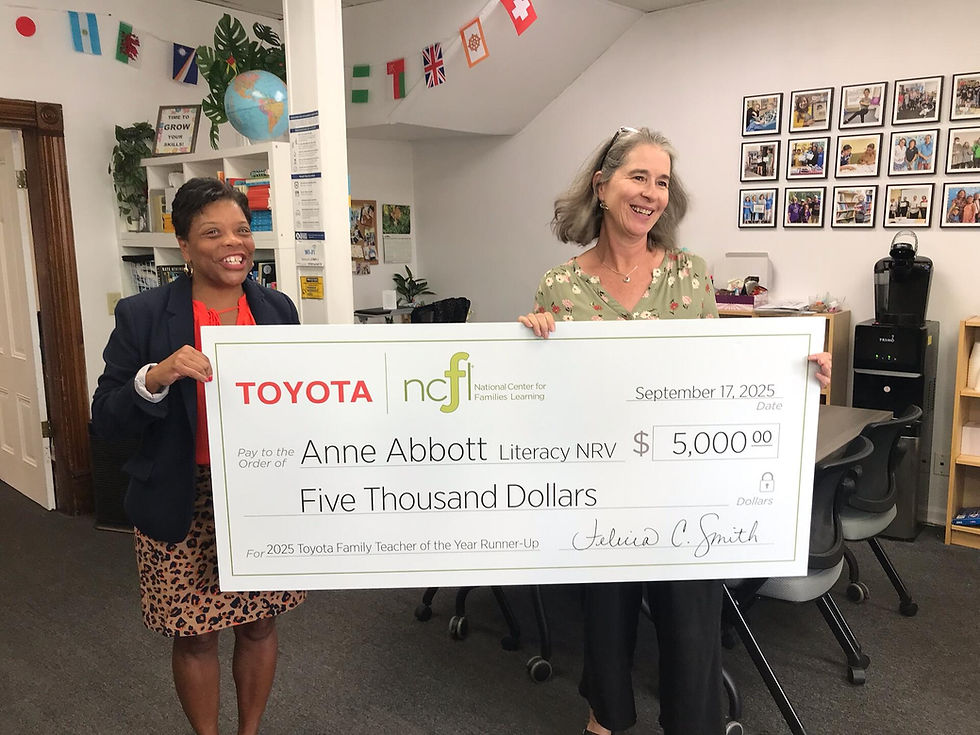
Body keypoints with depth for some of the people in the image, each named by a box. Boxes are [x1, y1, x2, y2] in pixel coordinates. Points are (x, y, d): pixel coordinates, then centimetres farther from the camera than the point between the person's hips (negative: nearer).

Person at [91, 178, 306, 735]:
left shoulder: (278, 309, 1)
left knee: (259, 625, 16)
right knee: (196, 638, 12)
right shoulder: (142, 316, -8)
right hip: (186, 507, -2)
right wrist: (155, 377, -25)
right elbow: (106, 421, -7)